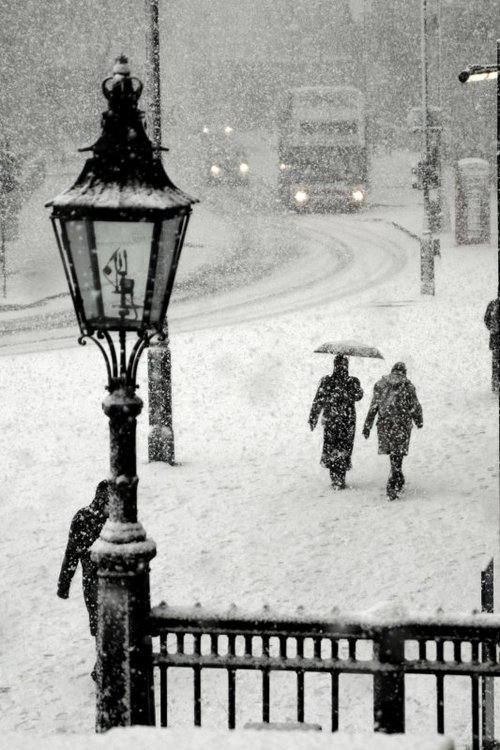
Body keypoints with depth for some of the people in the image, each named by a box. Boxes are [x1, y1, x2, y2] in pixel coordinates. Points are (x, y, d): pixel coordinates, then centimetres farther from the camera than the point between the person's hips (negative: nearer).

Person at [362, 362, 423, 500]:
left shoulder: (380, 385, 3)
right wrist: (419, 421, 17)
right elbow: (415, 407, 0)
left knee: (393, 453, 18)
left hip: (384, 424, 3)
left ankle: (399, 482, 30)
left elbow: (373, 407, 2)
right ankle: (391, 487, -9)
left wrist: (367, 426, 5)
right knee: (397, 456, -1)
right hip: (402, 425, -3)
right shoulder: (407, 386, -5)